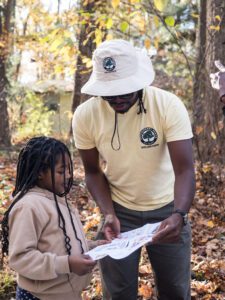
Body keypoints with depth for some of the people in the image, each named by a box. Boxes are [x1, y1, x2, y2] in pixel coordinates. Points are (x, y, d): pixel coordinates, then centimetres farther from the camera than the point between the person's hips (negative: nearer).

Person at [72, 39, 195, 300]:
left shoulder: (169, 106, -22)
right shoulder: (84, 115, -16)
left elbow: (185, 169, -25)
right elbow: (93, 171, -4)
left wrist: (178, 215, -42)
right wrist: (108, 214, -19)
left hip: (167, 210, -1)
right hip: (119, 211, 1)